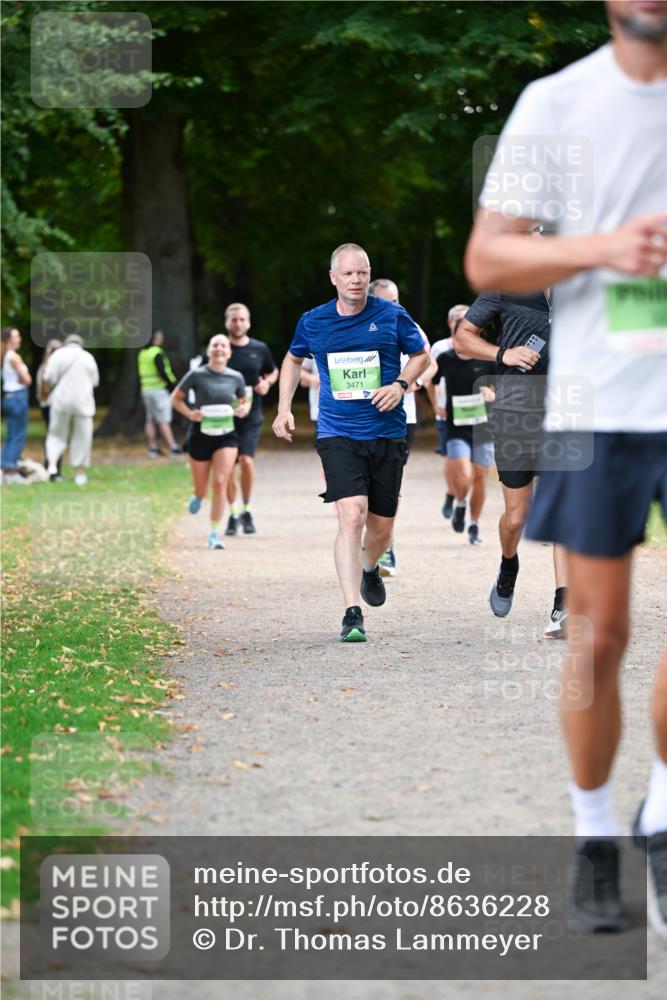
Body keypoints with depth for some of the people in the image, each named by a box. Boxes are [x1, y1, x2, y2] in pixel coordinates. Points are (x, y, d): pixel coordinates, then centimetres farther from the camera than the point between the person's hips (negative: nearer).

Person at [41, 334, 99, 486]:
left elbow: (47, 379, -7)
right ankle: (79, 473, 11)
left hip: (61, 401, -1)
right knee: (81, 438, 9)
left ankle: (52, 465, -9)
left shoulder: (58, 354, -1)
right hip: (83, 402, 1)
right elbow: (94, 383, 13)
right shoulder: (88, 357, 7)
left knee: (57, 435, 10)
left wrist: (44, 396, 7)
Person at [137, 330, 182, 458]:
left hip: (146, 389, 8)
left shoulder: (142, 354, 11)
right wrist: (172, 384, -12)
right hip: (160, 389, -8)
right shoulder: (157, 353, -14)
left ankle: (152, 448, 11)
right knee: (164, 421, -8)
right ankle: (173, 447, -8)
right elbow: (162, 372, -20)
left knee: (150, 420, 10)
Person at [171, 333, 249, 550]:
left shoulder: (235, 377, 0)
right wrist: (190, 413, -14)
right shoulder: (197, 375, -8)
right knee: (202, 490, 9)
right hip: (201, 435, -1)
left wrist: (243, 409, -7)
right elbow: (176, 398, 2)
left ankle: (214, 533, -5)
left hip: (226, 436, 1)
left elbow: (244, 401, 16)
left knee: (220, 483, -15)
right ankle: (197, 496, 49)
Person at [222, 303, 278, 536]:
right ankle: (233, 514, 15)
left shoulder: (260, 349, 3)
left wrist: (267, 383, -2)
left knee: (246, 460, -16)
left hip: (251, 416, -1)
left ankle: (246, 510, 3)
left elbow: (273, 372, 20)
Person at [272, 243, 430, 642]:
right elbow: (294, 359, 22)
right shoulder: (313, 323, 2)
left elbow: (422, 355, 12)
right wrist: (284, 409, 13)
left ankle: (370, 569, 46)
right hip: (338, 434, -1)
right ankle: (352, 613, -21)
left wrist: (400, 384, -6)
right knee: (352, 515, -20)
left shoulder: (392, 316, -1)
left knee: (381, 527, 9)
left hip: (387, 434, 1)